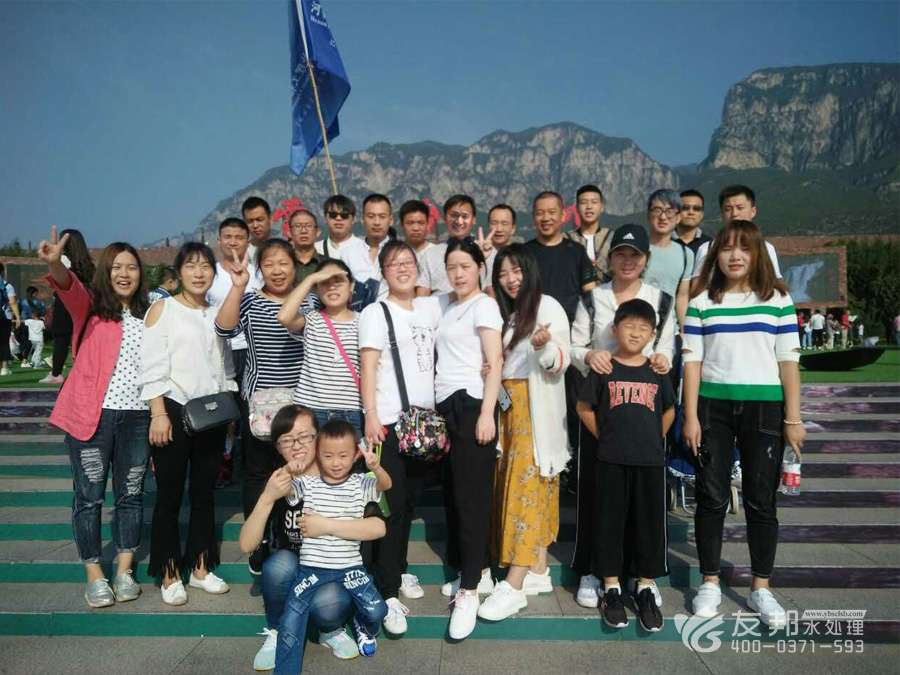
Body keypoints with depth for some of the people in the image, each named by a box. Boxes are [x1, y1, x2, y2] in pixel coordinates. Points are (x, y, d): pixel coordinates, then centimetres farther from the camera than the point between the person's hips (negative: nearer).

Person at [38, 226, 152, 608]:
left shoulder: (148, 316, 10)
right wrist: (55, 263, -43)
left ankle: (124, 570, 23)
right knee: (89, 495, 4)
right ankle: (94, 576, 17)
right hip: (91, 416, -2)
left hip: (137, 417, 3)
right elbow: (68, 287, -21)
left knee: (131, 494, 9)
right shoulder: (90, 308, 2)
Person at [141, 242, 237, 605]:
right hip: (174, 411, -5)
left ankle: (201, 567, 24)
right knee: (170, 495, 3)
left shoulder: (217, 314, 12)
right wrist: (159, 414, -16)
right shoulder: (163, 309, -2)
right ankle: (169, 574, 16)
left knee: (205, 493, 11)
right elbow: (152, 368, -9)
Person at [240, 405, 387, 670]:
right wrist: (268, 498, -26)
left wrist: (326, 525, -29)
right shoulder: (276, 483, -4)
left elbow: (378, 527, -23)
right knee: (280, 563, -29)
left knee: (326, 605, -33)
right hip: (291, 578, 2)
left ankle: (331, 630, 4)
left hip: (336, 575, -2)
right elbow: (247, 546, -13)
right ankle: (277, 633, -2)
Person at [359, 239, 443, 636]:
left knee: (411, 499, 12)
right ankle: (388, 593, 0)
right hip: (389, 421, -5)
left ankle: (398, 570, 30)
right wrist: (371, 416, -16)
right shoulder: (375, 313, -1)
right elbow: (367, 368, -8)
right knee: (392, 504, -6)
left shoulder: (431, 307, 13)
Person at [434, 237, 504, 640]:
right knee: (453, 493, 10)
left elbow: (495, 363, -9)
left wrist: (487, 413, -17)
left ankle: (469, 591, -1)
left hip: (471, 405, -7)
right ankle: (472, 571, 24)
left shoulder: (484, 305, -3)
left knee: (471, 496, -5)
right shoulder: (445, 305, 16)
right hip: (446, 406, 7)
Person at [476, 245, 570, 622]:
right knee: (524, 485, 7)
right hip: (508, 405, 7)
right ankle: (538, 572, 16)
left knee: (527, 484, -10)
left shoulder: (547, 307, -4)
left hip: (536, 409, -7)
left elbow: (560, 362, -11)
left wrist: (544, 345, -30)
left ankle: (514, 585, -10)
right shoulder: (505, 313, 17)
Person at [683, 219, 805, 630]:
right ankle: (710, 583, 20)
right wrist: (690, 417, -4)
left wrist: (793, 419, -2)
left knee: (761, 500, 7)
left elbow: (788, 361, 2)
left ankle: (761, 588, 21)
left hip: (764, 407, 0)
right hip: (713, 407, 0)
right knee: (711, 498, 6)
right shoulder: (701, 304, 4)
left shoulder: (778, 300, 4)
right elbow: (692, 361, 1)